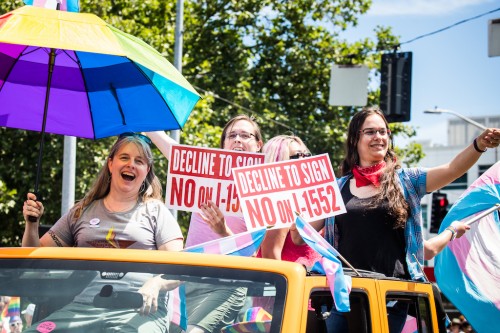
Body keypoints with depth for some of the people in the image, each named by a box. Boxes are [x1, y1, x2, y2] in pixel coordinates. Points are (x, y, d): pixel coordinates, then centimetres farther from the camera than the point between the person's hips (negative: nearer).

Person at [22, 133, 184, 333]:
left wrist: (155, 284, -19)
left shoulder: (155, 211, 12)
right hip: (83, 307, 3)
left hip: (140, 310, -3)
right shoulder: (82, 212, 20)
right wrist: (32, 225, 2)